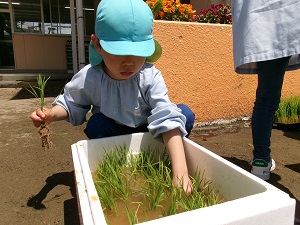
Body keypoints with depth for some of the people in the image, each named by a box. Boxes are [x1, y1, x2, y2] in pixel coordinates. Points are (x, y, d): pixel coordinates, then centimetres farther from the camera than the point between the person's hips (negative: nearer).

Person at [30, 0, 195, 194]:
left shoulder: (150, 77, -27)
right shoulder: (88, 78, -21)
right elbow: (71, 105, 0)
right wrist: (51, 114, -24)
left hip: (145, 133, 0)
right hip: (110, 134, 1)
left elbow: (168, 120, -36)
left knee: (186, 114, -20)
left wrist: (180, 172, -46)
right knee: (97, 123, -31)